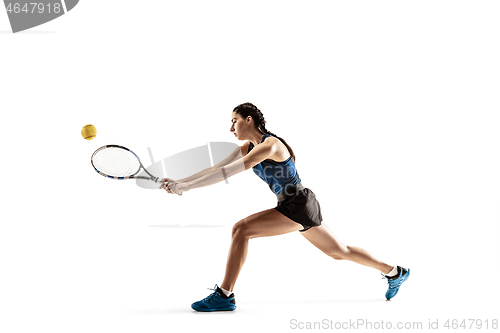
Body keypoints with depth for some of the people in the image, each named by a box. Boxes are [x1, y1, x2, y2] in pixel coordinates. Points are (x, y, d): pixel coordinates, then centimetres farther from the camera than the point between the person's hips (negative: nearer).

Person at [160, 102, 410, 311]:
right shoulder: (248, 148, 8)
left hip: (298, 207, -10)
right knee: (339, 251, 21)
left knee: (240, 229, -20)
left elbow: (229, 173, -28)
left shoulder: (270, 145, -20)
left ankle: (224, 295, -15)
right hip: (297, 208, 10)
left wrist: (186, 187, -27)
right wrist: (180, 182, -6)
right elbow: (217, 168, 4)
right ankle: (395, 273, 36)